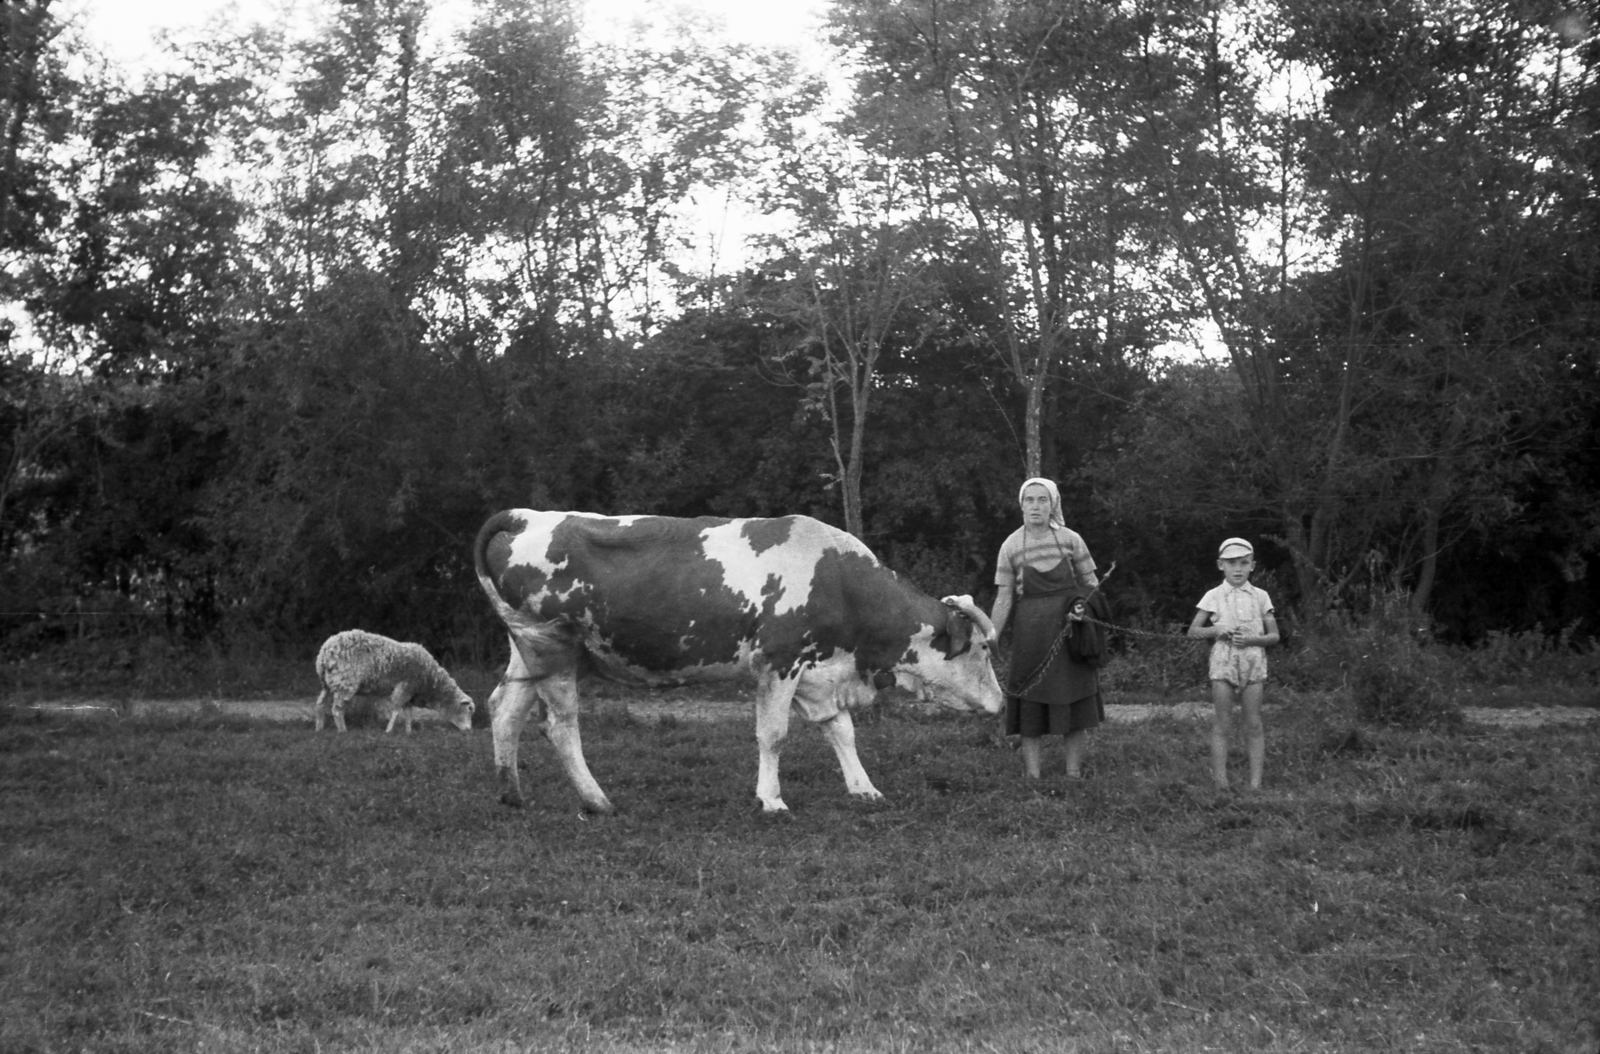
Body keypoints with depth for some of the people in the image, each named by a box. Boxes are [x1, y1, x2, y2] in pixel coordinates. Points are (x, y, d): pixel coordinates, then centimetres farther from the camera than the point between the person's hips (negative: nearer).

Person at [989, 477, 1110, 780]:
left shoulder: (1070, 540, 0)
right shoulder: (1011, 546, -2)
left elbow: (1091, 583, 9)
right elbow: (1003, 600, 0)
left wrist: (1083, 606, -12)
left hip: (1069, 632, 1)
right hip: (1031, 635, -1)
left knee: (1075, 704, 5)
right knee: (1030, 705, 0)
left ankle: (1074, 773, 15)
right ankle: (1031, 776, 5)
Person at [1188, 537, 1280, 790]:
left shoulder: (1260, 596, 7)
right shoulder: (1214, 596, 4)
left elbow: (1274, 635, 7)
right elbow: (1193, 630, 6)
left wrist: (1251, 639, -12)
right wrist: (1215, 630, -12)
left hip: (1253, 662, 1)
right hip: (1223, 662, -1)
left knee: (1254, 724, 0)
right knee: (1221, 722, -2)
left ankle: (1255, 782, 2)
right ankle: (1220, 779, 0)